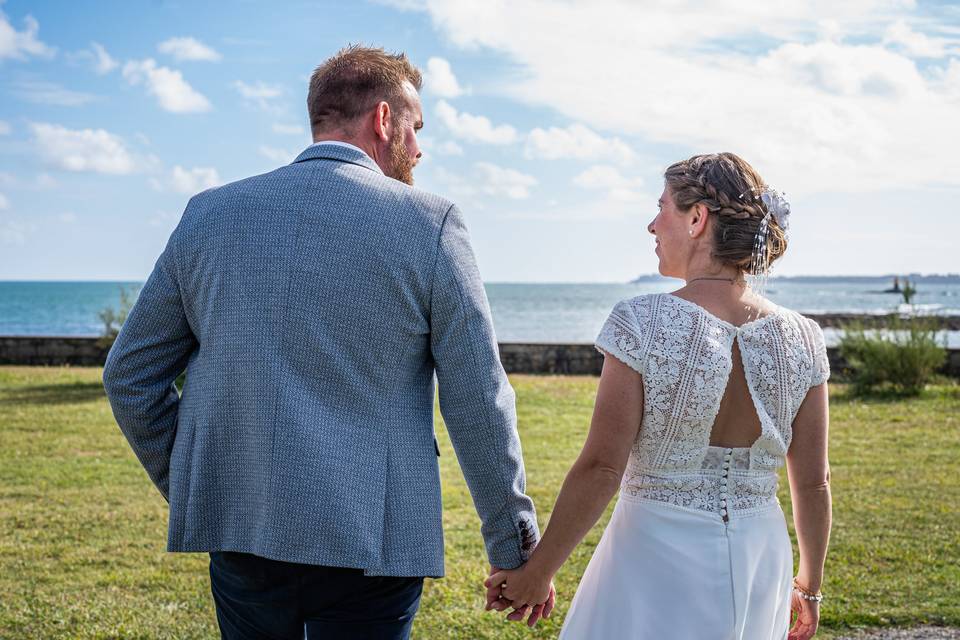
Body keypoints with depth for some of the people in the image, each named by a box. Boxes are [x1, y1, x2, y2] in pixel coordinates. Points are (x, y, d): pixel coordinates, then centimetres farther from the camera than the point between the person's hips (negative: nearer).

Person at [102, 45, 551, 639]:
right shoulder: (429, 223, -7)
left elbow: (130, 377, 9)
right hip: (369, 542, -4)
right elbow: (479, 405, -7)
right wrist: (517, 548, 2)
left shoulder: (209, 213, 5)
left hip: (236, 531, 4)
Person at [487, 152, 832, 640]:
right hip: (761, 563, 4)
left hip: (659, 562, -4)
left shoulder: (642, 323, -16)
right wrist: (809, 584, 16)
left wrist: (537, 571, -5)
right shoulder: (800, 339, -4)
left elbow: (601, 469, -16)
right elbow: (813, 483, 2)